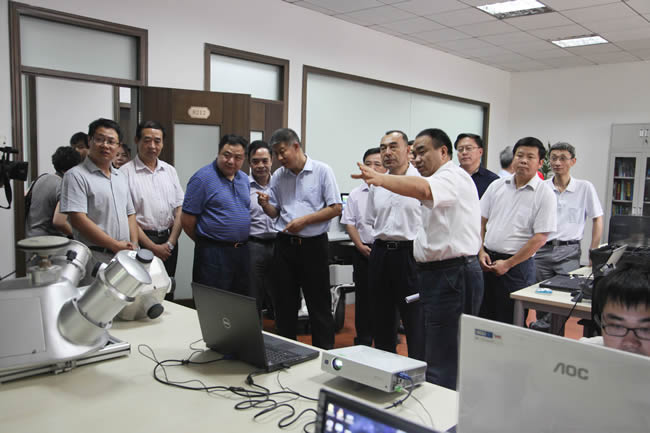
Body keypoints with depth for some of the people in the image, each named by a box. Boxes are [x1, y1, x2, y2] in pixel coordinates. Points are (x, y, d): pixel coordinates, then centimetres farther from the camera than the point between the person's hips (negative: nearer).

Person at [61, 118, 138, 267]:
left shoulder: (121, 177, 18)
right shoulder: (76, 175, -5)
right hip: (94, 257, -6)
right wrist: (115, 245, -14)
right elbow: (78, 220, -14)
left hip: (125, 256, 6)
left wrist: (134, 245, 2)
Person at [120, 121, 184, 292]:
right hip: (141, 241, -5)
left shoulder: (170, 171, 11)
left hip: (169, 241, 5)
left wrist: (170, 243, -3)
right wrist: (153, 247, -11)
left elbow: (179, 210, 9)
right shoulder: (125, 172, -6)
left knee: (167, 294, 11)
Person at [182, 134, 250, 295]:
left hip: (242, 252, 7)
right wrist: (205, 242, 3)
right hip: (214, 253, -6)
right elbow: (187, 220, -9)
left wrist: (239, 243, 13)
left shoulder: (244, 179, 12)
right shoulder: (202, 178, -10)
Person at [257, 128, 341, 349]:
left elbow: (335, 208, -7)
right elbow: (275, 212, 15)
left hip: (313, 244, -4)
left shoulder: (322, 171, -5)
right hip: (284, 245, 5)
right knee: (284, 303, 11)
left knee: (319, 304, 3)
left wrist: (305, 220, -15)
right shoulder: (278, 176, 8)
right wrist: (265, 204, -8)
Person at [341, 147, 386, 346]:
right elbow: (349, 223, 8)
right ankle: (363, 343, 21)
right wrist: (361, 247, -4)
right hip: (364, 252, 2)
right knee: (364, 299, 9)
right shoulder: (356, 194, 8)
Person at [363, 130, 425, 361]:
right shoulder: (376, 185, 11)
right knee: (382, 320, 15)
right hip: (380, 254, 6)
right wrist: (381, 243, 15)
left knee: (415, 321, 0)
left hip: (410, 253, -6)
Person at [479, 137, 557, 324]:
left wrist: (508, 264, -12)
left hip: (517, 265, -4)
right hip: (487, 261, 4)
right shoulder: (497, 186, 7)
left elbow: (540, 238, -11)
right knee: (482, 316, 12)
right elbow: (481, 221, 11)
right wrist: (481, 251, -2)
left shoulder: (545, 194, -6)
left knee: (509, 322, 3)